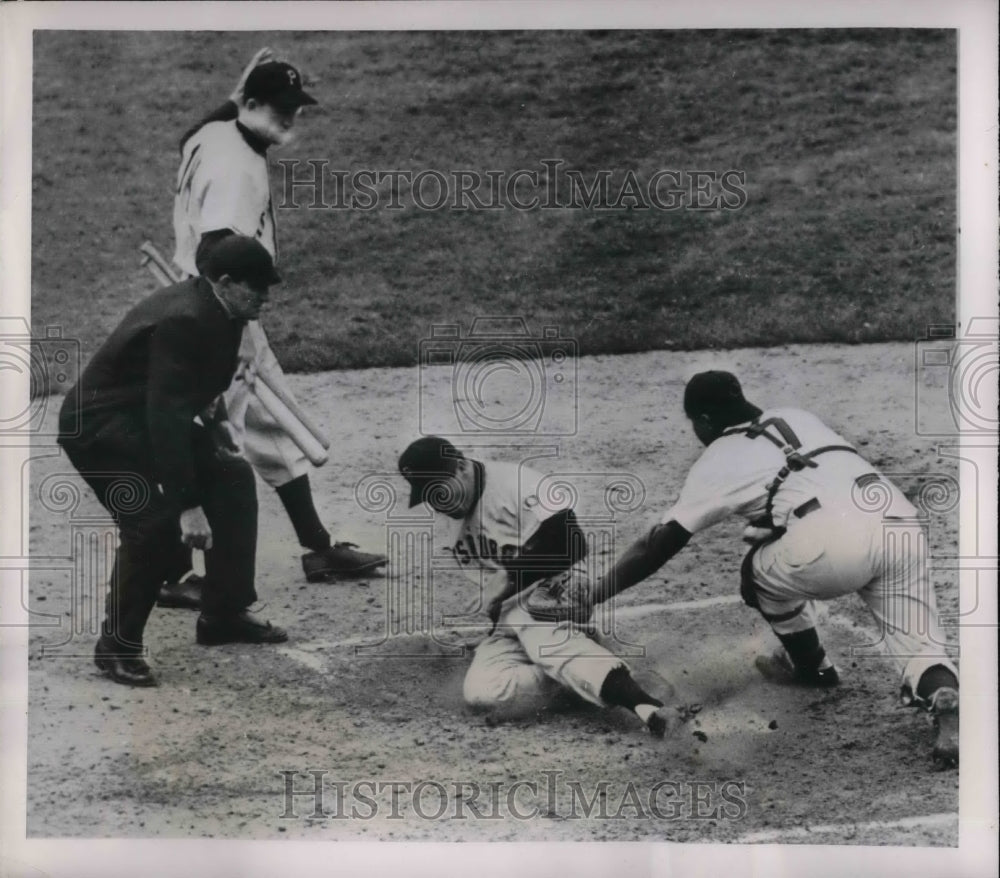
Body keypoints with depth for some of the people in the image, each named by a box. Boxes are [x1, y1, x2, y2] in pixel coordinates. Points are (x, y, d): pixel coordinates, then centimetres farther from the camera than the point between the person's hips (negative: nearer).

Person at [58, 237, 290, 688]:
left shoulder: (215, 312, 0)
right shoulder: (181, 322, -30)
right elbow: (166, 416, -34)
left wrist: (217, 443, 15)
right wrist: (189, 505, -35)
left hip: (145, 418, 11)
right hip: (97, 426, -11)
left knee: (232, 476, 8)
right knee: (155, 519, -25)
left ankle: (224, 615, 18)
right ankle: (117, 645, -9)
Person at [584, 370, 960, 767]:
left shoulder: (718, 460, 16)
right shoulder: (798, 419, 31)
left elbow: (657, 547, 17)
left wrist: (589, 596, 24)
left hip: (835, 544, -5)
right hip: (901, 518, 5)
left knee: (759, 571, 23)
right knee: (919, 645, 5)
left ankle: (810, 664, 33)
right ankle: (945, 701, -25)